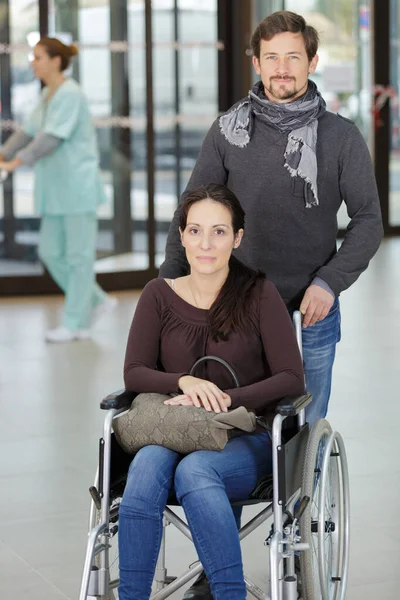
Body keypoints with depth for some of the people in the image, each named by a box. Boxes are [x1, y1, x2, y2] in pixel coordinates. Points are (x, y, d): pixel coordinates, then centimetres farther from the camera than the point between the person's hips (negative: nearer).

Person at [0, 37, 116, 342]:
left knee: (78, 255, 0)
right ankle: (98, 301, 22)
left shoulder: (71, 94, -15)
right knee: (51, 253, 10)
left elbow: (52, 137, -23)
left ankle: (74, 323, 6)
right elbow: (29, 131, 14)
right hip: (55, 188, 9)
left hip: (78, 185, -9)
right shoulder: (47, 95, 13)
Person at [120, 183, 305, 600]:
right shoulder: (159, 295, 5)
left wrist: (226, 400, -19)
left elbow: (291, 379, -6)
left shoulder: (259, 294, -2)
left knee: (194, 469, -36)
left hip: (245, 439, -2)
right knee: (147, 463, -33)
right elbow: (134, 373, 2)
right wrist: (184, 382, -17)